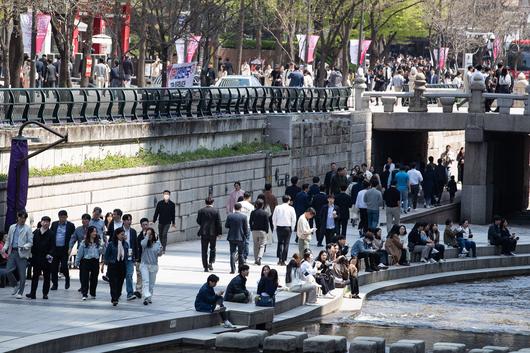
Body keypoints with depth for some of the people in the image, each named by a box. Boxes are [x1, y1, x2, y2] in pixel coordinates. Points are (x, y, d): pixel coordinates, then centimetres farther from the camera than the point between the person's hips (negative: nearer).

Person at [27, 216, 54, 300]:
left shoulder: (50, 234, -3)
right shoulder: (35, 232, 5)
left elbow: (53, 246, -5)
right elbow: (32, 243, 8)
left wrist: (50, 254, -19)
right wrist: (31, 253, -1)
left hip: (46, 258, -2)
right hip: (36, 257, 2)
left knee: (46, 276, 5)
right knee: (35, 276, 3)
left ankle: (45, 293, 12)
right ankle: (33, 293, 2)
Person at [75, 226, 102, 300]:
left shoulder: (99, 242, 4)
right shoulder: (84, 242, -3)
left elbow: (100, 252, 9)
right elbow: (80, 252, 2)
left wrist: (102, 247, -11)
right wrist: (77, 262, 4)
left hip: (95, 261, 2)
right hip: (86, 261, -2)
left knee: (94, 278, 10)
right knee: (85, 278, -5)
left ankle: (93, 294, 23)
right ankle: (84, 294, -3)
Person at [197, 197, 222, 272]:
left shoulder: (201, 211, -2)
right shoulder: (216, 211, -5)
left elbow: (198, 221, 4)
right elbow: (218, 223, -6)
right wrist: (220, 232, 1)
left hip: (203, 232, 1)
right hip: (213, 233, -1)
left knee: (204, 250, 6)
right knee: (212, 248, 17)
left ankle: (205, 267, 4)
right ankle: (211, 262, 0)